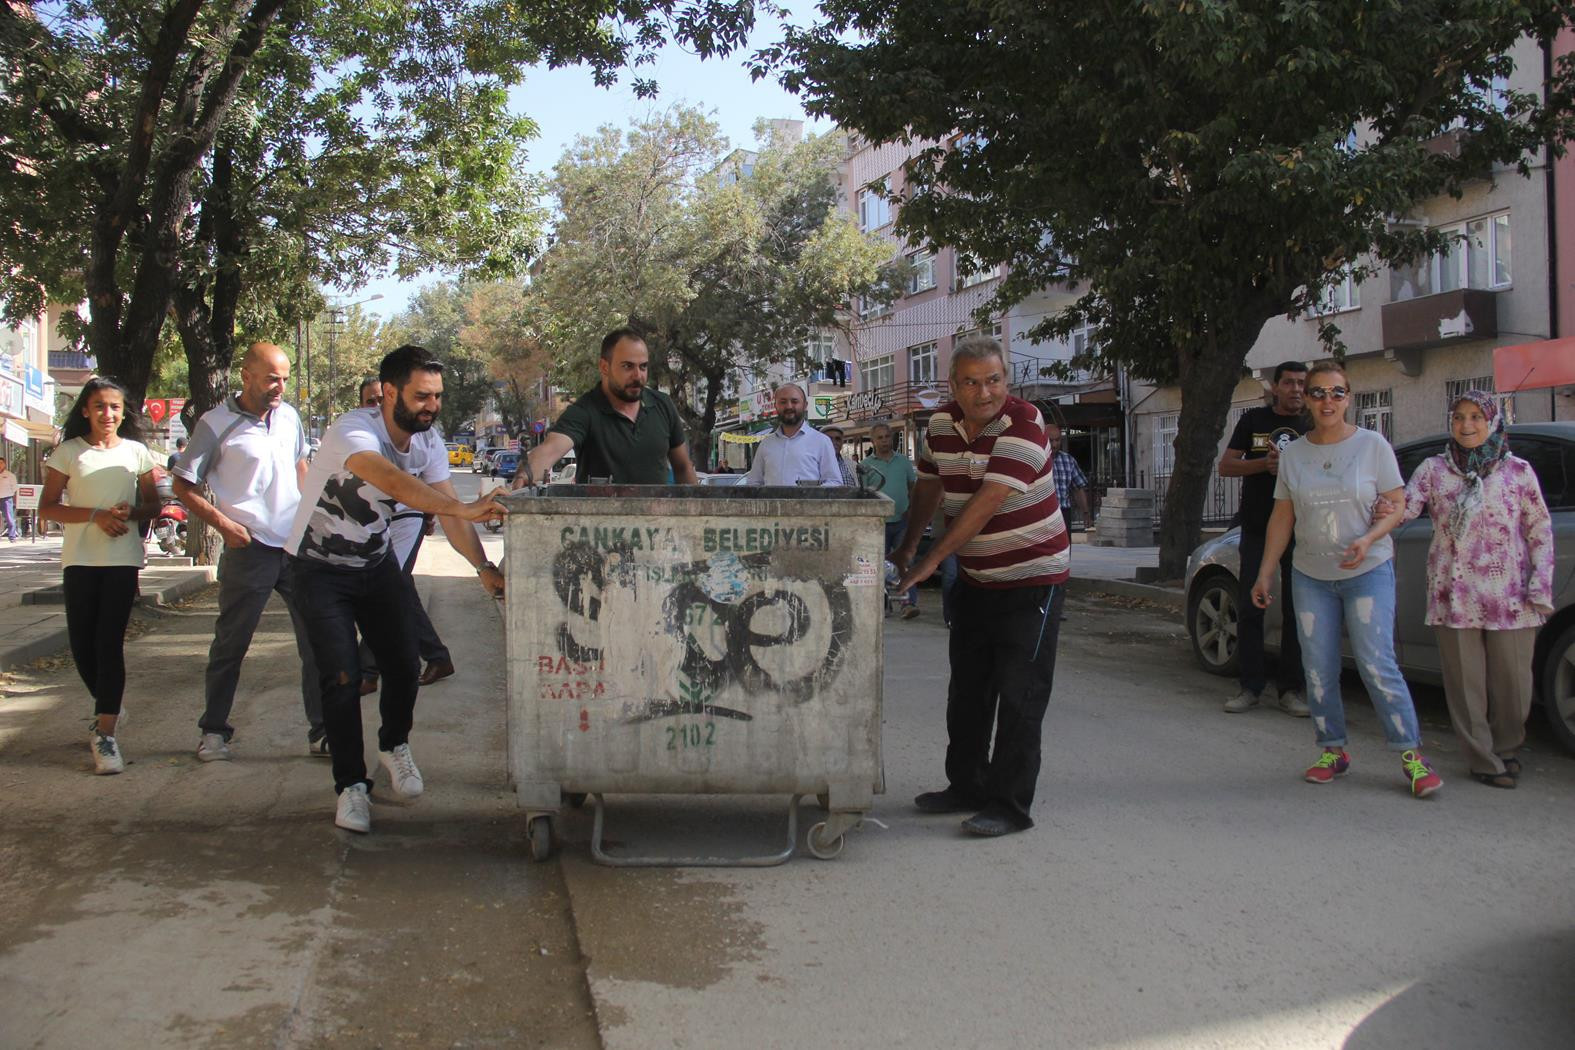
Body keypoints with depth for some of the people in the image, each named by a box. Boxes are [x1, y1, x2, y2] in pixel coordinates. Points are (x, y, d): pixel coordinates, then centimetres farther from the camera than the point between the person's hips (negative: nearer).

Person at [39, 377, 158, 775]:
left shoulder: (137, 452, 6)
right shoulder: (68, 451, 3)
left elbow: (153, 505, 12)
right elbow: (47, 507, 0)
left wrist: (130, 512, -11)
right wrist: (96, 515, -14)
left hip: (123, 560, -1)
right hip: (80, 558, 1)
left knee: (109, 643, -7)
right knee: (82, 645, 4)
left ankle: (104, 732, -5)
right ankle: (108, 709, 30)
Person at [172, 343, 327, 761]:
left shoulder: (289, 416, 8)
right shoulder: (216, 424, -7)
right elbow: (182, 485, -3)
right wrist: (224, 524, -12)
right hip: (249, 550, -4)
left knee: (318, 641, 3)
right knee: (231, 645, 7)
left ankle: (323, 732, 10)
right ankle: (214, 731, 23)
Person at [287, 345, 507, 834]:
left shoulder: (429, 442, -7)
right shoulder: (354, 431, -29)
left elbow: (448, 512, -13)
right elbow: (391, 480, -49)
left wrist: (483, 565, -29)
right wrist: (464, 508, -60)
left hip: (378, 563, 6)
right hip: (322, 569, -5)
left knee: (404, 665, 2)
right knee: (341, 677, -10)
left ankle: (394, 746, 31)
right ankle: (351, 785, 5)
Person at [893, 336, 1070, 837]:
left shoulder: (1023, 423, -22)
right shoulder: (942, 421, -1)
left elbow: (988, 501, -28)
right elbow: (929, 485, 15)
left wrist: (932, 560, -28)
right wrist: (906, 547, 17)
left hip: (1032, 576, -7)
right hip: (977, 578, 7)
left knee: (1019, 696, -6)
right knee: (967, 689, 15)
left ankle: (1009, 805, 2)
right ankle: (967, 785, 29)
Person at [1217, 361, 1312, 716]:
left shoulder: (1314, 427, 7)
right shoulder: (1254, 420, 7)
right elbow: (1225, 466, 5)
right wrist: (1264, 464, -12)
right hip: (1256, 528, 0)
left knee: (1296, 611, 1)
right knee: (1249, 608, 0)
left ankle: (1289, 689, 9)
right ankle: (1251, 686, 7)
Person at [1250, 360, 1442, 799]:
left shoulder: (1372, 445, -3)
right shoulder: (1292, 453, 5)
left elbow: (1397, 505, -1)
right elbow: (1282, 518, 8)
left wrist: (1368, 539, -20)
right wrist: (1265, 574, 5)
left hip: (1369, 573, -3)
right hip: (1311, 577, 3)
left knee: (1377, 666, -9)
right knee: (1318, 671, 5)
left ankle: (1411, 754, 1)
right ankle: (1333, 750, 18)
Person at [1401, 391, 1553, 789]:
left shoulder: (1518, 471, 5)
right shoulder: (1434, 469, 6)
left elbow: (1540, 530, 6)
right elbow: (1406, 507, -6)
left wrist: (1540, 586, -2)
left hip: (1510, 598, 0)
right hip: (1454, 596, 0)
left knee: (1512, 681, 6)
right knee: (1465, 682, 2)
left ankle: (1506, 750, 28)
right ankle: (1484, 761, 13)